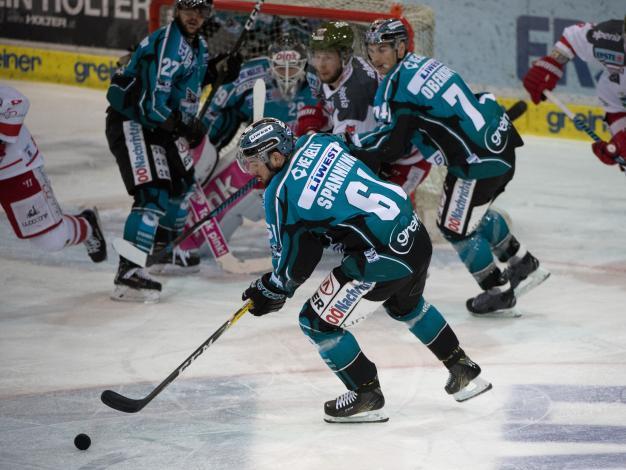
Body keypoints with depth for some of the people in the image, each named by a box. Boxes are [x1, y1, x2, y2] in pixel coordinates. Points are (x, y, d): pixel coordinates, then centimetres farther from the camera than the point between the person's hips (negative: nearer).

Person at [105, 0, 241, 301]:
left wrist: (217, 68, 4)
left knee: (181, 180, 25)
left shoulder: (197, 45, 6)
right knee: (153, 194, -21)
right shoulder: (167, 45, -25)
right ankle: (128, 274, -25)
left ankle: (165, 245, 49)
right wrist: (185, 127, -20)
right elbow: (152, 101, -29)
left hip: (157, 122, 10)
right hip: (129, 121, -10)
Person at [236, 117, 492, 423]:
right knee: (406, 305, 37)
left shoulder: (281, 194, -12)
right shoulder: (317, 142, 7)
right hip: (415, 235, 9)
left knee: (317, 321, 4)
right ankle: (464, 372, 47)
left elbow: (294, 263, -6)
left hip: (383, 257, -9)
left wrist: (271, 293, 13)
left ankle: (367, 397, 14)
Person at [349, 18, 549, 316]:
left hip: (480, 161, -9)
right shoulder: (422, 65, 14)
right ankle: (523, 266, 41)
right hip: (500, 140, 9)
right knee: (474, 212, 29)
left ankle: (499, 292, 16)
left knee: (456, 226, 6)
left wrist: (349, 148, -8)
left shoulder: (396, 85, -14)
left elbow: (390, 144, -18)